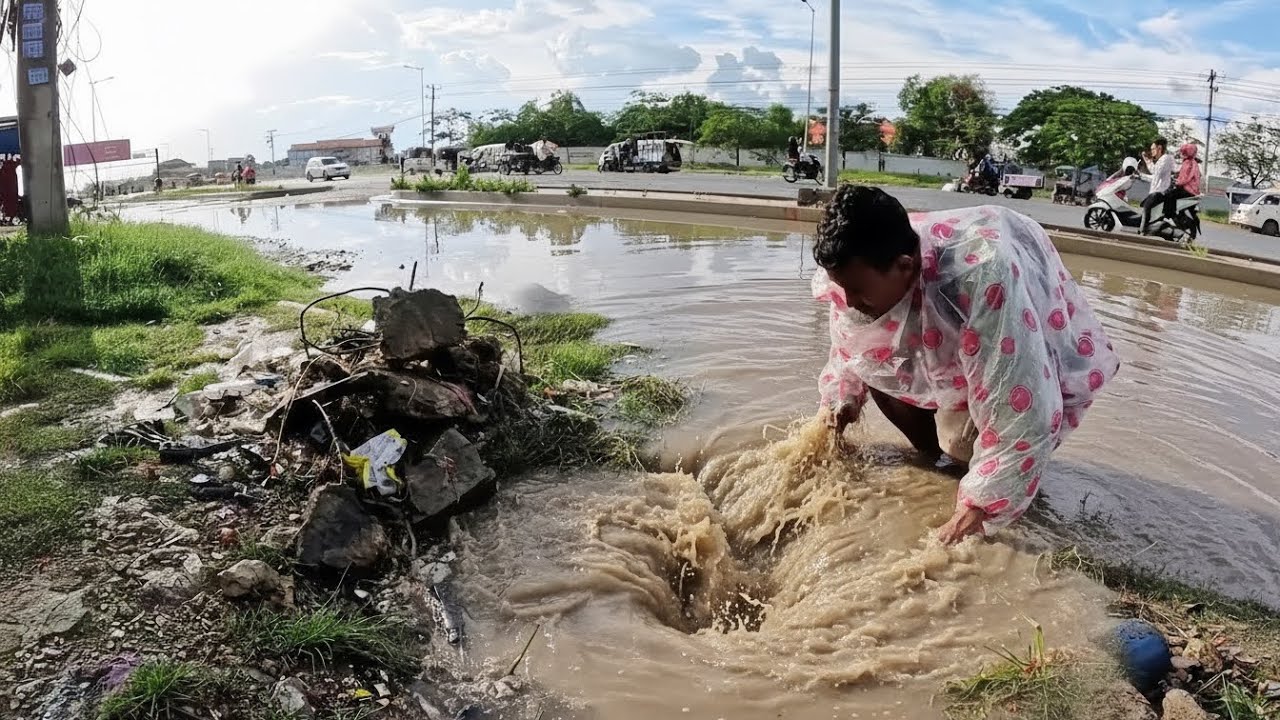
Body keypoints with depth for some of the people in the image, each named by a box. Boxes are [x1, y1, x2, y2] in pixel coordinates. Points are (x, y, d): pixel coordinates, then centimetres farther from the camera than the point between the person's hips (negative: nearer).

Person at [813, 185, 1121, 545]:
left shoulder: (983, 279, -46)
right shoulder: (860, 270, -22)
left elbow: (1020, 412, -43)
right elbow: (851, 345, 4)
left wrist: (981, 505, -40)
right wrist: (842, 398, -5)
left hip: (1036, 366, -7)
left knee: (965, 437, -28)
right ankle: (940, 459, 10)